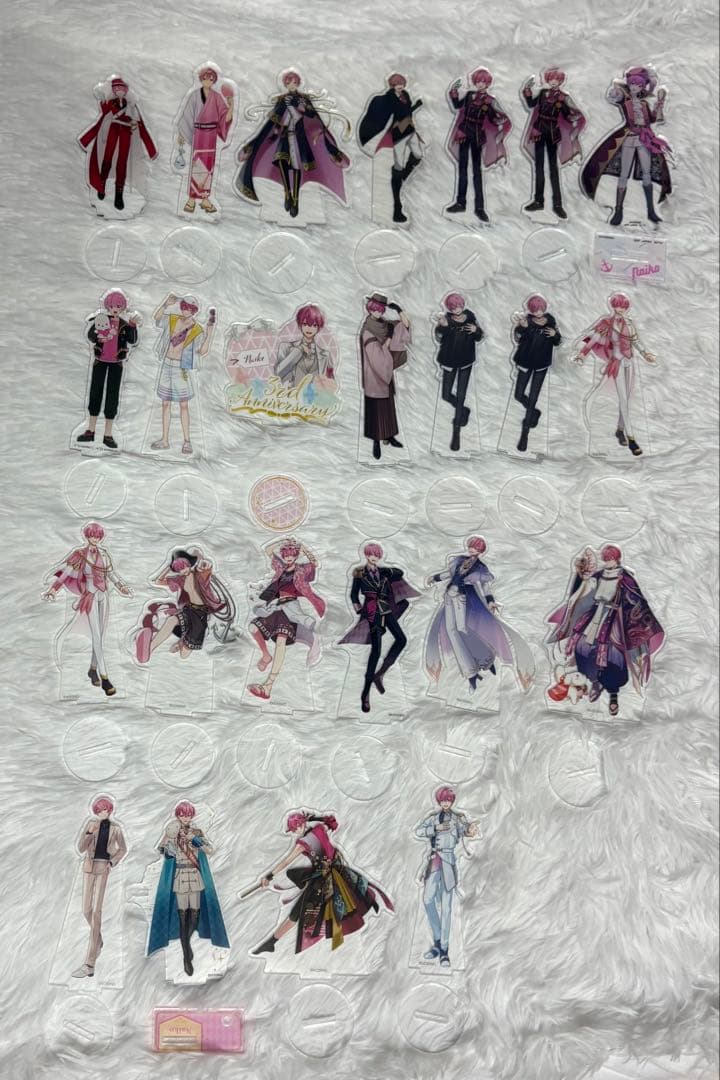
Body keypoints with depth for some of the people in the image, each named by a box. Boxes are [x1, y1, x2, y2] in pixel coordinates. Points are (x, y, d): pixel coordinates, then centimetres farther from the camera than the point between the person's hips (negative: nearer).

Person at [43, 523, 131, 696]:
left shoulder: (104, 553, 8)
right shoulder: (80, 554, -4)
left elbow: (111, 573, 16)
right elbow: (65, 571, -11)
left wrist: (121, 586, 2)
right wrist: (53, 588, -23)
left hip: (104, 596, 5)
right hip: (90, 597, -5)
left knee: (100, 636, 9)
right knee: (97, 637, -10)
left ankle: (93, 669, 26)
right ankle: (104, 678, -14)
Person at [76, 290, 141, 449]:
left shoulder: (125, 324, -3)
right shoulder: (100, 319, -5)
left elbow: (133, 341, -15)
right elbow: (90, 337, -9)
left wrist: (133, 325, -29)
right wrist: (96, 335, -31)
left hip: (116, 364, 0)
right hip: (100, 361, 0)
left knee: (113, 397, 0)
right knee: (95, 393, 3)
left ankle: (108, 435, 6)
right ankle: (90, 431, 11)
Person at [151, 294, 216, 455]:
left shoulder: (198, 330, -9)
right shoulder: (173, 319, 3)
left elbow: (203, 351, -20)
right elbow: (156, 318, 1)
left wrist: (210, 329, -26)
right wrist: (165, 304, -15)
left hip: (181, 368, -4)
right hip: (166, 364, 4)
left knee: (184, 405, -2)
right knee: (165, 404, 8)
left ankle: (187, 441, 6)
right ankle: (164, 440, 15)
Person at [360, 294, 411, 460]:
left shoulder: (385, 324, 4)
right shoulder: (367, 331, -18)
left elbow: (406, 325, 6)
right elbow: (378, 356, -21)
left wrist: (399, 310, -8)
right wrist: (389, 336, -16)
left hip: (386, 373, 7)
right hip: (374, 375, -7)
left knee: (388, 405, 15)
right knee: (375, 408, -1)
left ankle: (389, 436, 26)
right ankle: (376, 442, 6)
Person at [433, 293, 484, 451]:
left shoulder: (470, 317, -9)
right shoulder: (446, 320, -14)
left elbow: (479, 338, 3)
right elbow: (439, 339, -24)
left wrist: (476, 330, -18)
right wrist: (441, 327, -40)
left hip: (466, 361, 0)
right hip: (449, 360, 0)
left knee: (460, 396, 3)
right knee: (446, 395, 5)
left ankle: (456, 432, 12)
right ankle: (463, 411, 36)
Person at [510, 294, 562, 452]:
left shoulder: (550, 320, -6)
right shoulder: (526, 321, -14)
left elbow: (557, 343, 5)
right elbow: (517, 338, -30)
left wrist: (555, 335, -18)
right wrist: (521, 327, -49)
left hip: (542, 364, 0)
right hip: (526, 361, 0)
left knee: (532, 398, 2)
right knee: (519, 395, 6)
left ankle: (524, 433, 11)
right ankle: (534, 413, 37)